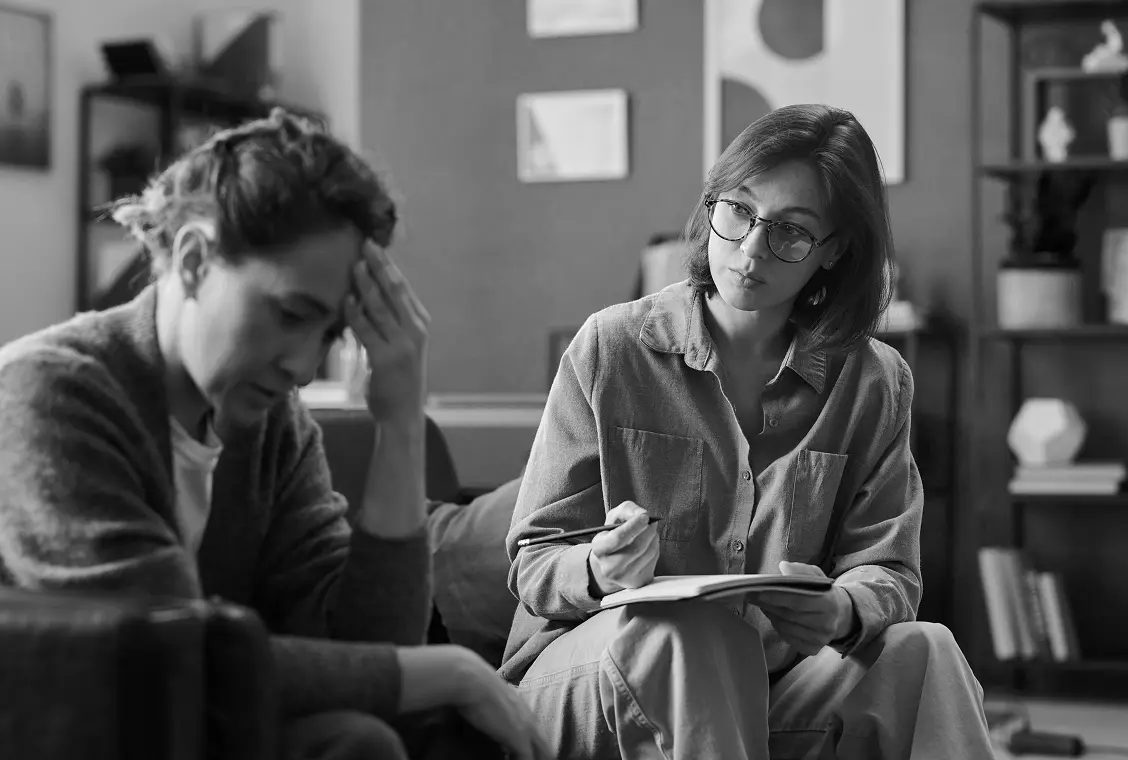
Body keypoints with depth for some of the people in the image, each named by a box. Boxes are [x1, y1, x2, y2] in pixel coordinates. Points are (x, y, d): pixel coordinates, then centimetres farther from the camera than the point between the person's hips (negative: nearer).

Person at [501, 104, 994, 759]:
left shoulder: (874, 385, 4)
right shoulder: (611, 348, -4)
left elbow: (887, 571, 0)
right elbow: (535, 565, -4)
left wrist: (841, 611, -25)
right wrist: (600, 572, -29)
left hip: (769, 682, 2)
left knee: (921, 650, -27)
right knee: (685, 631, -35)